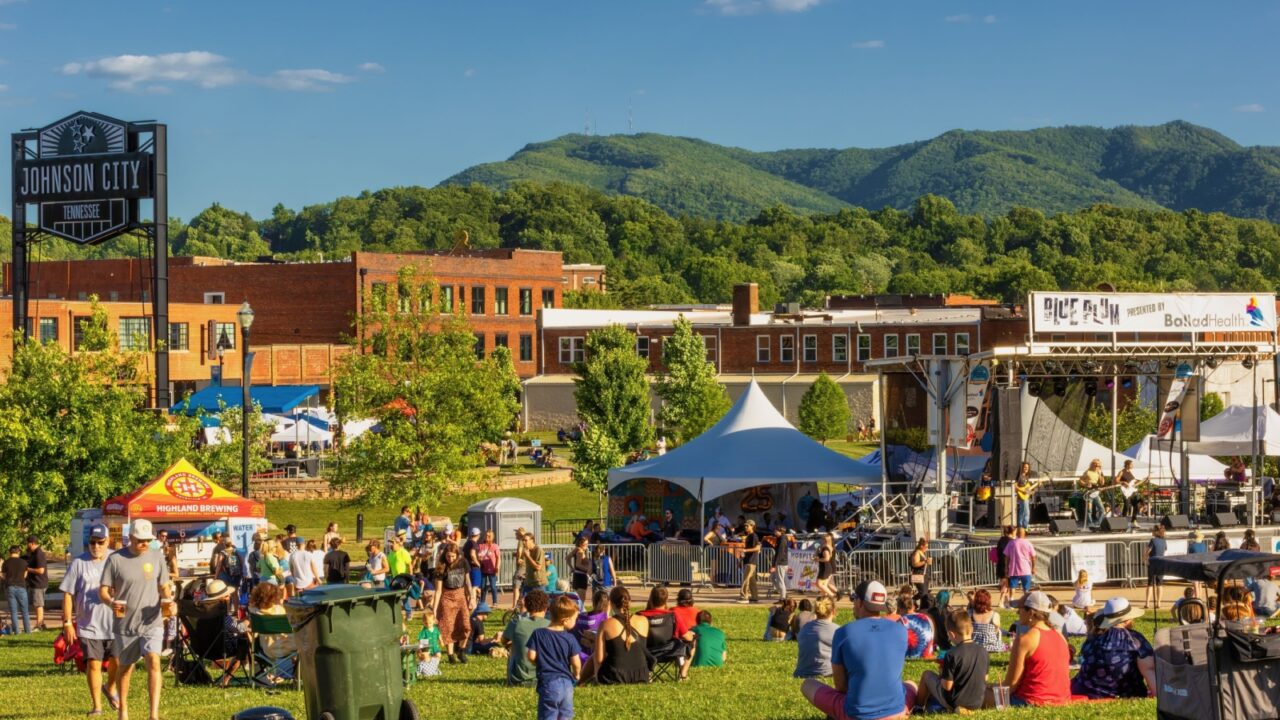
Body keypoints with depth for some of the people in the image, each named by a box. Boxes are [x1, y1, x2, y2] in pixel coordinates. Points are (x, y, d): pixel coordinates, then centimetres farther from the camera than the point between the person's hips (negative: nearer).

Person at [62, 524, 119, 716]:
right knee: (93, 664, -1)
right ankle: (97, 705, 9)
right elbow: (68, 594, -1)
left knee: (117, 660, 1)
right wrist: (67, 622, -4)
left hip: (114, 623, 1)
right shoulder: (79, 563, -2)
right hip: (88, 625, -1)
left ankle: (110, 688, 32)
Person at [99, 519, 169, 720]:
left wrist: (167, 601, -11)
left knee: (153, 661, -19)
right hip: (125, 626, 0)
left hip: (151, 623, 0)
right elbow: (103, 590, -3)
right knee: (125, 667, 14)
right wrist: (111, 602, -25)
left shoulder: (157, 557, 3)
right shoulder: (116, 559, -4)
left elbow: (164, 587, 11)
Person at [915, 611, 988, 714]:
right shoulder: (983, 651, -3)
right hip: (977, 704, 6)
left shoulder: (952, 654, -20)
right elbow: (985, 678, 8)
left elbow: (947, 686, -17)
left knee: (927, 675, 16)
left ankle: (918, 705, 30)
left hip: (954, 703, -6)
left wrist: (941, 674, 3)